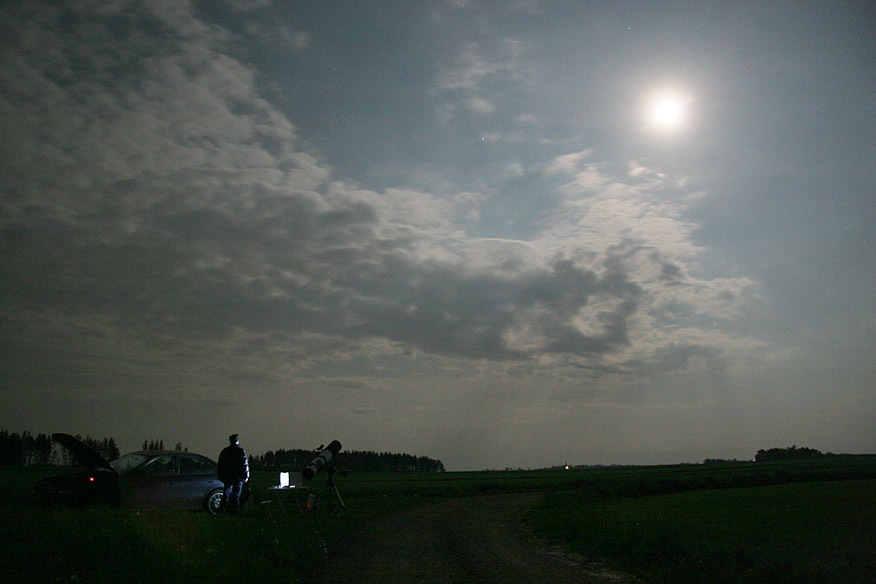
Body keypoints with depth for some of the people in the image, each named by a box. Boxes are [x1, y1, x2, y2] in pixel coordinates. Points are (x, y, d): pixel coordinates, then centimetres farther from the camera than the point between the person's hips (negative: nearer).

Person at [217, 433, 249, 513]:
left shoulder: (224, 451, 9)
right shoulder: (240, 450, -6)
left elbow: (220, 465, 13)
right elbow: (244, 464, -11)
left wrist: (221, 476, 19)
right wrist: (246, 476, -9)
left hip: (227, 477, 4)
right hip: (238, 477, -4)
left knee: (226, 493, 12)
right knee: (236, 494, 2)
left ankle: (223, 509, 6)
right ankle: (234, 510, 2)